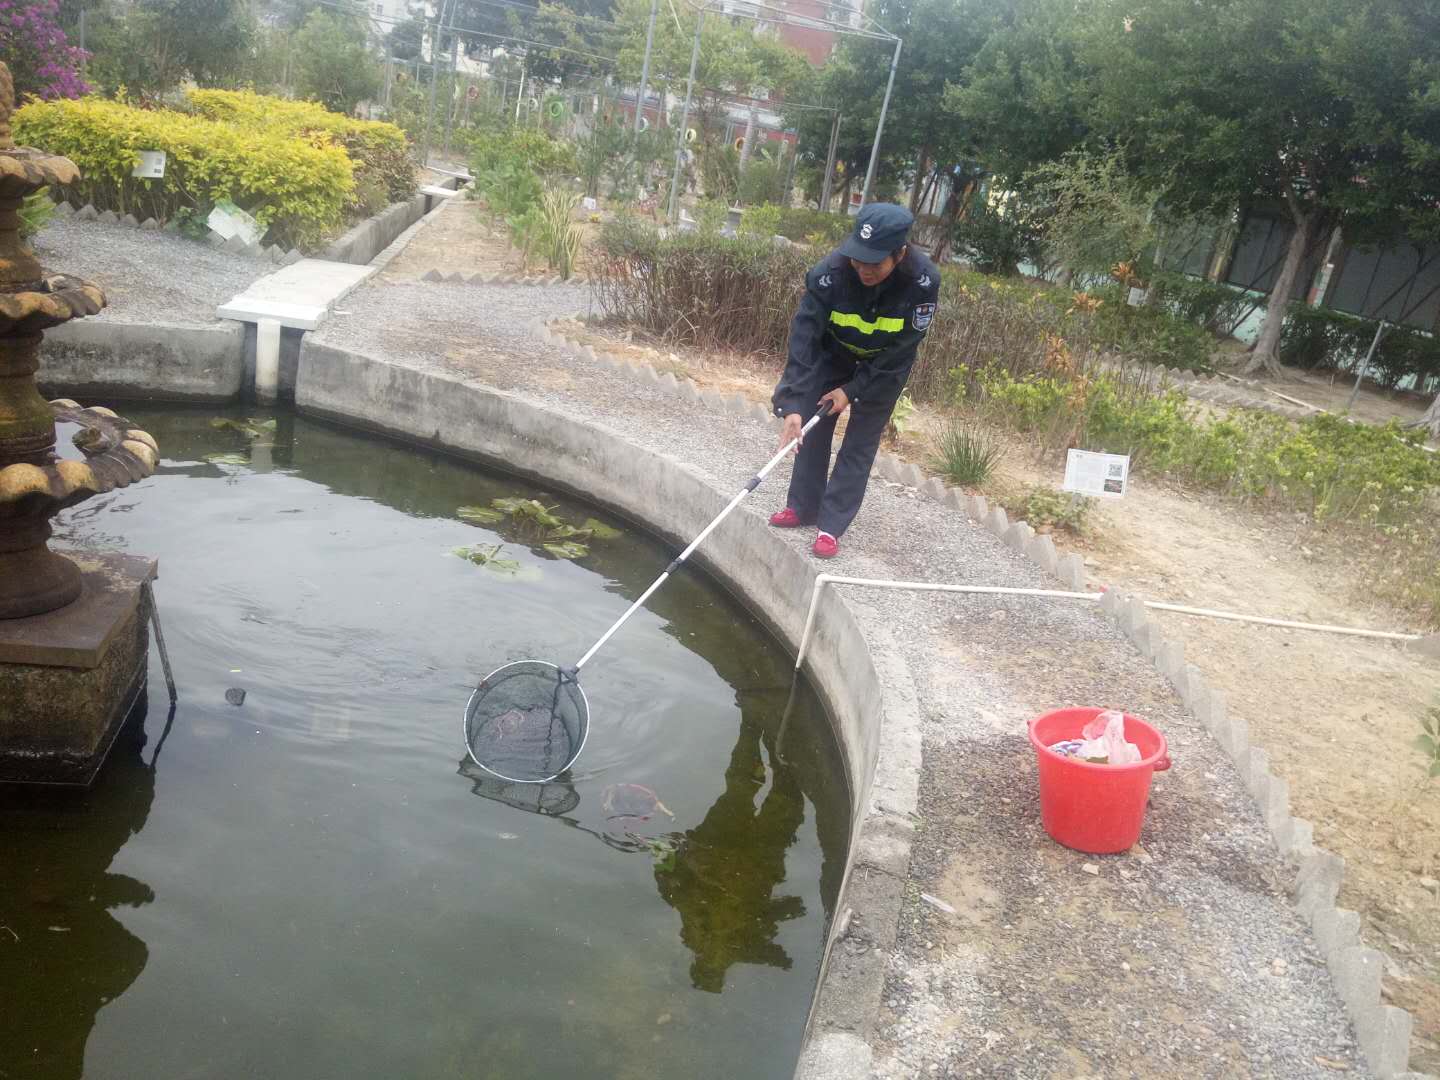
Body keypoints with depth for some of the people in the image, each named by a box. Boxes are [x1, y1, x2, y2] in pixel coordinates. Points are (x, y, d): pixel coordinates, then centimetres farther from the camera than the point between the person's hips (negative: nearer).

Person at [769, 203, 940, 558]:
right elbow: (803, 339, -34)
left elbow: (900, 351, -24)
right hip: (834, 353, 1)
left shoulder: (923, 281, -35)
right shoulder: (829, 272, -35)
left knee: (861, 442, -2)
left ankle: (831, 525, 6)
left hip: (884, 366, -1)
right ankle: (803, 507, 23)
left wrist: (853, 390, -22)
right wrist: (792, 405, -40)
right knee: (812, 426, 5)